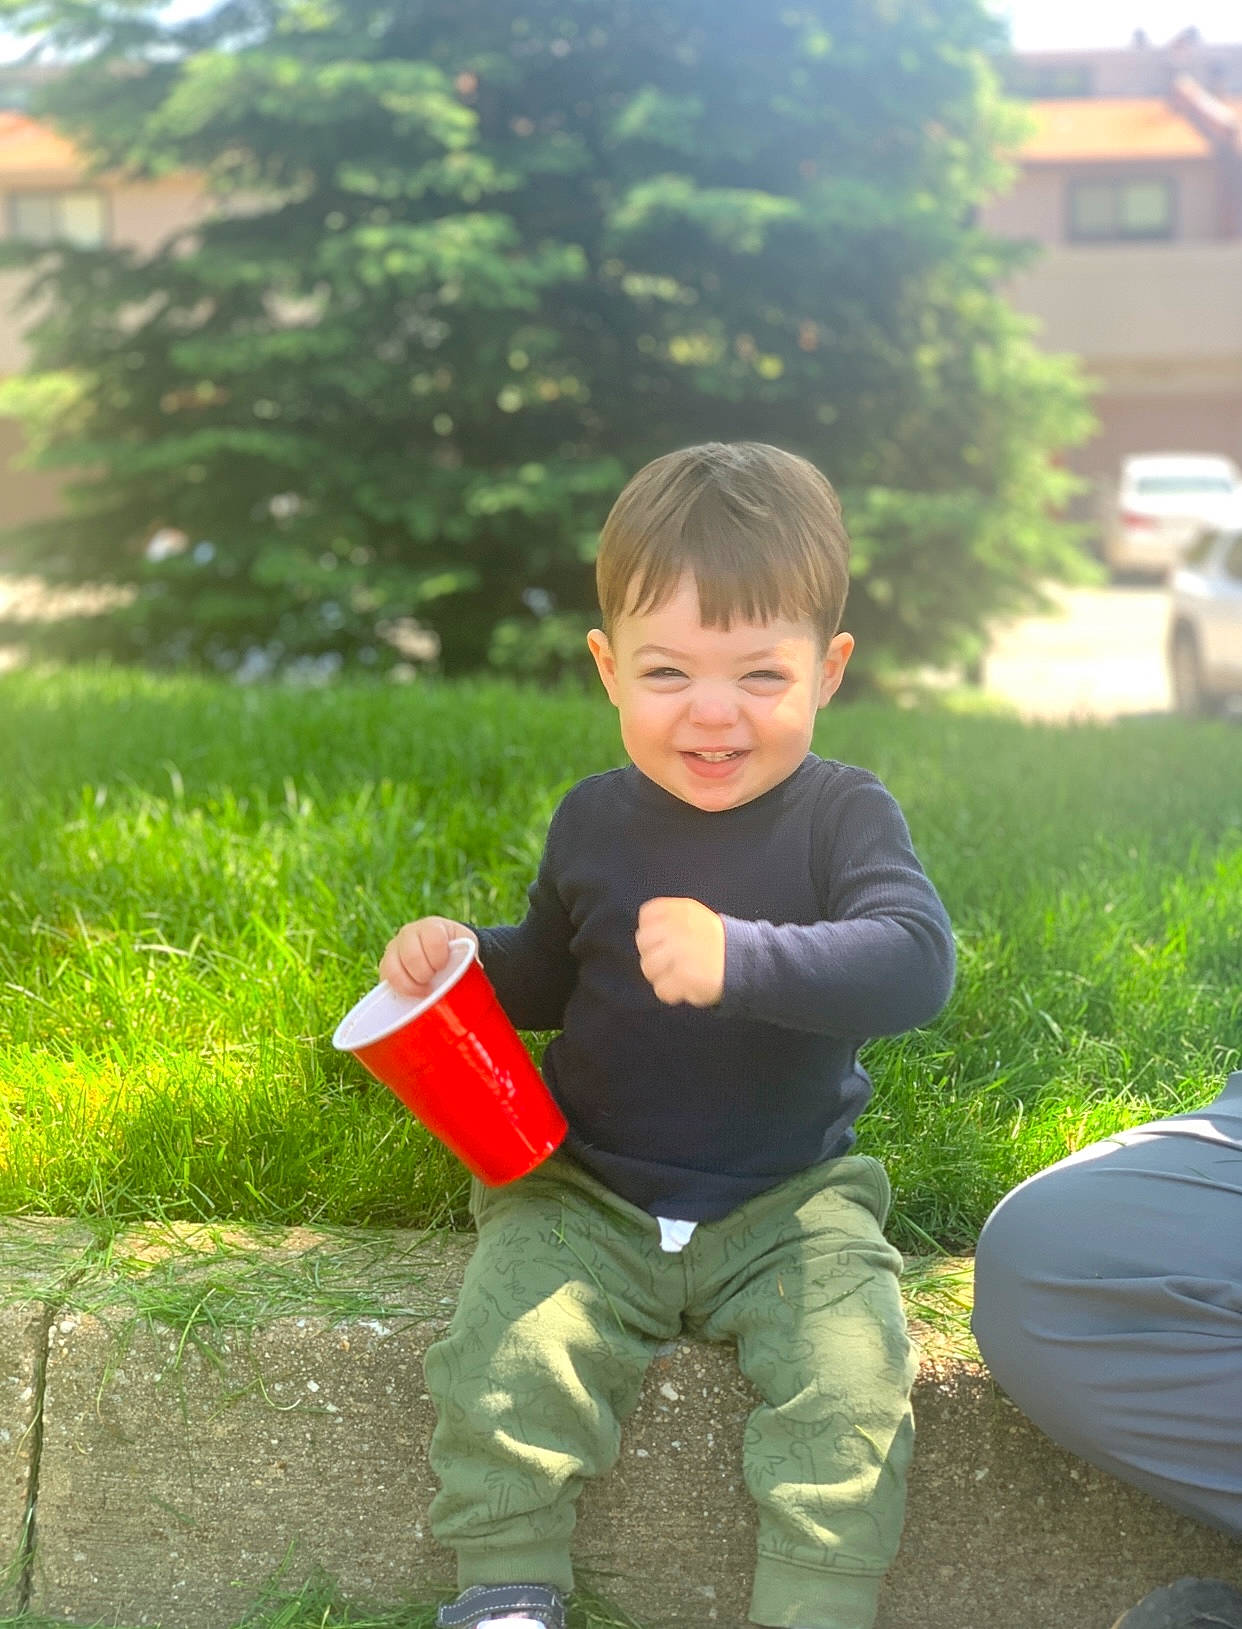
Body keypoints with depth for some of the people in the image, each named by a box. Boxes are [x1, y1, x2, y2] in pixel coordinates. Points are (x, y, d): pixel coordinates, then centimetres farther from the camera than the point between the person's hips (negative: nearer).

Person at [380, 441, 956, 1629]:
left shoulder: (841, 814, -9)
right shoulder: (595, 821, 3)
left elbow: (915, 962, -27)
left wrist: (741, 958, -42)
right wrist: (465, 960, -2)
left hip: (790, 1200, -2)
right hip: (585, 1195, 2)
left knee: (850, 1385, -22)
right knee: (507, 1355, -18)